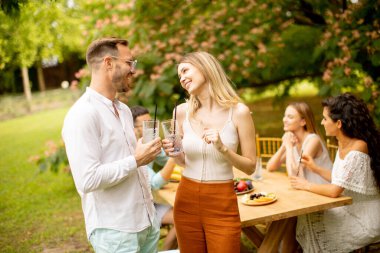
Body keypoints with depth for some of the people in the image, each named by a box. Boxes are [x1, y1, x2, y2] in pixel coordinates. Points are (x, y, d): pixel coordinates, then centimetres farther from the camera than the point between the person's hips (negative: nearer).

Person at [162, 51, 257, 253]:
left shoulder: (238, 111, -11)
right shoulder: (182, 111, -2)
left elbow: (250, 166, -6)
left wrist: (223, 149, -21)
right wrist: (173, 153, -11)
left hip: (222, 205, -3)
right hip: (186, 201, 3)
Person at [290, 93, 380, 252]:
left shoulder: (357, 149, -26)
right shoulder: (343, 144, 1)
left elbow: (334, 191, -26)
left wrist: (307, 186, -12)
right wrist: (316, 169, 8)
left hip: (364, 219, -7)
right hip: (350, 208, 7)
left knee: (310, 222, -5)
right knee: (306, 216, 1)